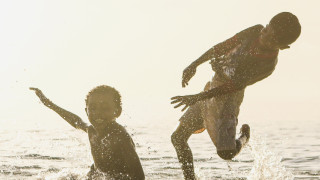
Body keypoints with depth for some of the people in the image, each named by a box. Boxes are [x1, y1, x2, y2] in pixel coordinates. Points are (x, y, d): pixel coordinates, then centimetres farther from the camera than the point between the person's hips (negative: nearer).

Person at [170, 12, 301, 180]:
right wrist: (194, 65, 2)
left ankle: (244, 137, 14)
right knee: (178, 138, 9)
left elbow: (235, 85, -22)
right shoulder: (256, 32, -4)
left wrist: (197, 97, -24)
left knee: (226, 152, -21)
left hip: (227, 97, -7)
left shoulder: (268, 64, -20)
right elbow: (224, 46, 8)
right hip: (212, 87, 7)